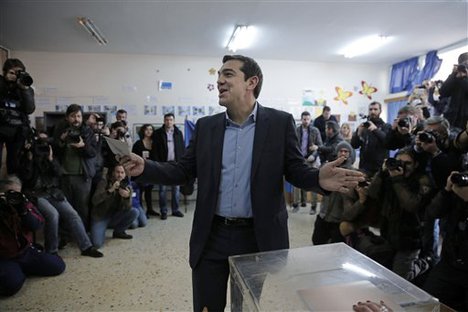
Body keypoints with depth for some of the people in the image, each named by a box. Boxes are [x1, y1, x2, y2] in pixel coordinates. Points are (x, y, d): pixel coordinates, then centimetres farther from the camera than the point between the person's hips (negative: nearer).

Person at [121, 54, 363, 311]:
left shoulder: (280, 122, -5)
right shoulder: (206, 126, 3)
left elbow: (295, 170, -3)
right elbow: (183, 171, 4)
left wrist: (319, 179, -24)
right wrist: (145, 168, -11)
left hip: (260, 237, -1)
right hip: (212, 236, 2)